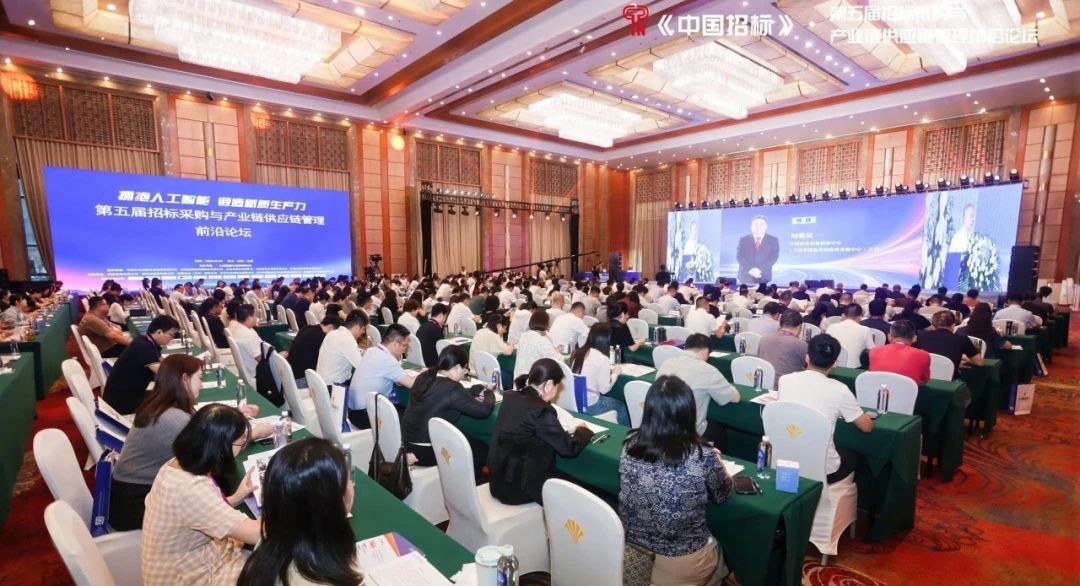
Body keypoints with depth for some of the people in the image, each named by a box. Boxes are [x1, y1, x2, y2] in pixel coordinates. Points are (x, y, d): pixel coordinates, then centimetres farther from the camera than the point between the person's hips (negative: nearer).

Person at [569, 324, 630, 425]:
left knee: (612, 400, 27)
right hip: (587, 406, -6)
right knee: (621, 405, 19)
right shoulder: (602, 359, -16)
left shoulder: (578, 352, 3)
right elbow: (604, 389, -12)